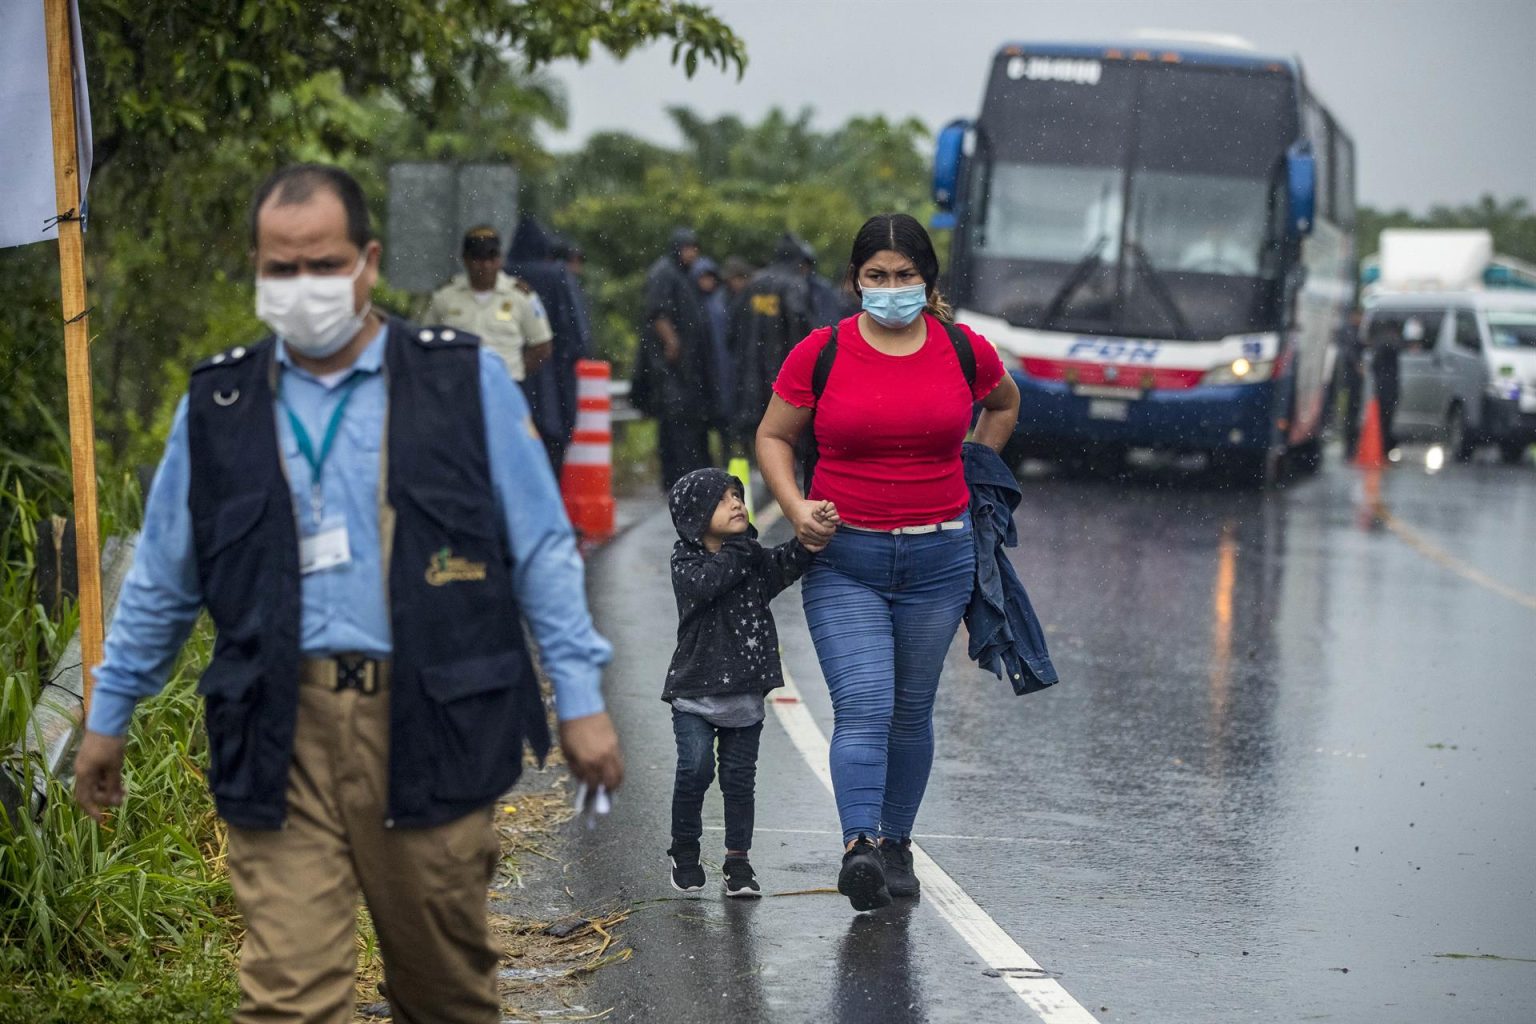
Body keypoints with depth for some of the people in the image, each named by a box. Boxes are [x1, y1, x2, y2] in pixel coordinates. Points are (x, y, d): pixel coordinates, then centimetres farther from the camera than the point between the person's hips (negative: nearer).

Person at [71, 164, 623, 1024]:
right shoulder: (218, 405, 9)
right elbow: (161, 582, 18)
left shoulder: (465, 380, 3)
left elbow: (542, 553, 5)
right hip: (281, 740, 1)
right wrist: (109, 719, 21)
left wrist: (581, 699, 2)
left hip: (430, 726, -1)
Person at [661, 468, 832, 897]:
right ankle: (685, 851, 7)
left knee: (739, 777, 4)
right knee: (695, 769, -12)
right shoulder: (685, 563, -4)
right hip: (695, 692, -3)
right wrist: (738, 549, -18)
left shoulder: (753, 560, 6)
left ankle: (738, 860, 13)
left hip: (745, 695, 3)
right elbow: (706, 584, -26)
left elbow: (787, 563, -14)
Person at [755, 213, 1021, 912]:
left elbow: (1003, 405, 24)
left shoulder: (964, 350, 1)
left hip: (938, 557, 2)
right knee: (863, 706, -16)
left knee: (911, 711, 10)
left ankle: (896, 843, 23)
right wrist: (795, 508, -7)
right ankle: (859, 848, -23)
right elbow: (773, 436, 8)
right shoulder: (821, 353, -4)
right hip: (843, 561, -2)